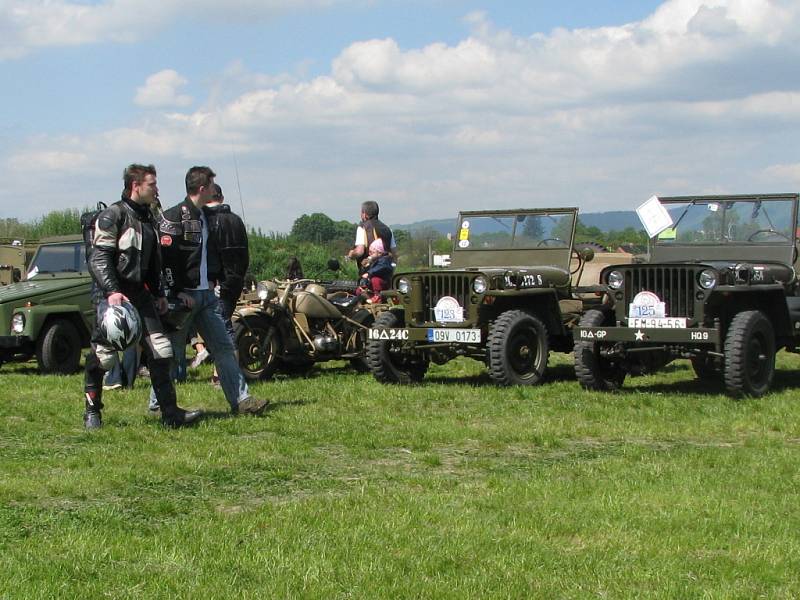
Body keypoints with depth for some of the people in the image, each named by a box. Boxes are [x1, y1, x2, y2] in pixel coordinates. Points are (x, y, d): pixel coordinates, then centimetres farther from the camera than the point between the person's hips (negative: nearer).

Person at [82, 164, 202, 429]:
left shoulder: (147, 218, 16)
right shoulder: (113, 216, -9)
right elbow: (97, 258, -16)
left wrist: (159, 293, 23)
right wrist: (112, 291, -26)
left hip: (139, 293, 7)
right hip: (111, 294, -7)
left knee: (160, 351, -1)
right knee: (103, 355, -3)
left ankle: (170, 413, 0)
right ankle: (92, 412, 13)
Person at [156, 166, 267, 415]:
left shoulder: (207, 217, 15)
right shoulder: (173, 217, -11)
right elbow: (165, 257, -16)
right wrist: (177, 291, -19)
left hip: (206, 294, 8)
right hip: (183, 296, -8)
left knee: (224, 347, 3)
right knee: (171, 350, 0)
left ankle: (240, 399, 3)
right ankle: (158, 403, 10)